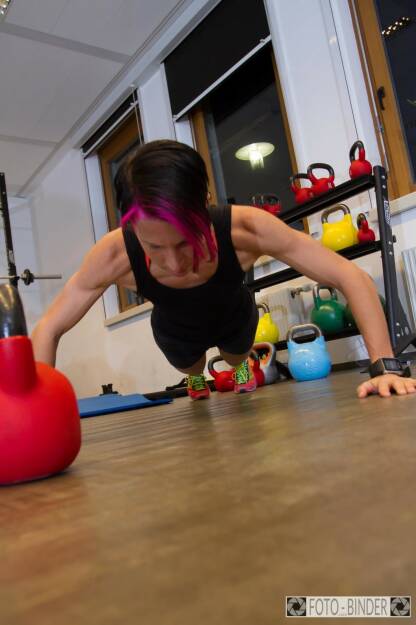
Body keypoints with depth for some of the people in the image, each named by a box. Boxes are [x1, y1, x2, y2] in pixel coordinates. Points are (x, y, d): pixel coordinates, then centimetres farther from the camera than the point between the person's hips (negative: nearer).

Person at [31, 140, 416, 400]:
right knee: (190, 370, 33)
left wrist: (385, 363, -48)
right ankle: (197, 383, 70)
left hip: (233, 318, 0)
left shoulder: (245, 229, -45)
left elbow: (352, 277, -39)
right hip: (176, 330, 1)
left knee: (236, 359, 33)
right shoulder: (115, 254, -41)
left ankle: (242, 367, 70)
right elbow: (49, 329, -28)